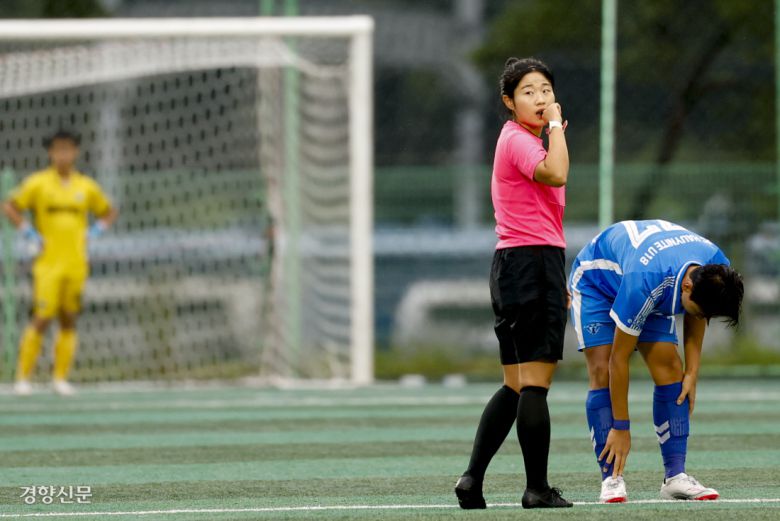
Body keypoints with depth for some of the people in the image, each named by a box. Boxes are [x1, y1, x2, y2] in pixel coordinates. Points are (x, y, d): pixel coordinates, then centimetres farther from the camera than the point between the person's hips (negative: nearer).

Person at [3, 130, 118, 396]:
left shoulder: (86, 186, 9)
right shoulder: (37, 183, 0)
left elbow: (109, 212, 22)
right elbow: (9, 207, 3)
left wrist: (93, 233, 6)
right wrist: (30, 234, -5)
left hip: (76, 263, 4)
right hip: (48, 262, -4)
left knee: (69, 321, 3)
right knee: (41, 319, -10)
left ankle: (60, 378, 10)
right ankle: (23, 377, -4)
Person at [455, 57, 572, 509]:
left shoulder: (522, 140, 21)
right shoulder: (518, 140, -11)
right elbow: (555, 175, -30)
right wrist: (556, 125, -17)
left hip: (514, 266, 11)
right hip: (533, 263, -11)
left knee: (516, 386, 11)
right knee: (535, 383, -7)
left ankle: (473, 479, 9)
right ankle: (538, 489, -6)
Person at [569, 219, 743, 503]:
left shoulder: (717, 272, -27)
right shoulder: (645, 283, -44)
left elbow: (696, 317, -2)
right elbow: (619, 359, -34)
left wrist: (692, 371, -10)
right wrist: (620, 428, -29)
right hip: (595, 278, -6)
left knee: (669, 368, -10)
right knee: (603, 371, -20)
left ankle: (675, 476, -13)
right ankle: (611, 478, -20)